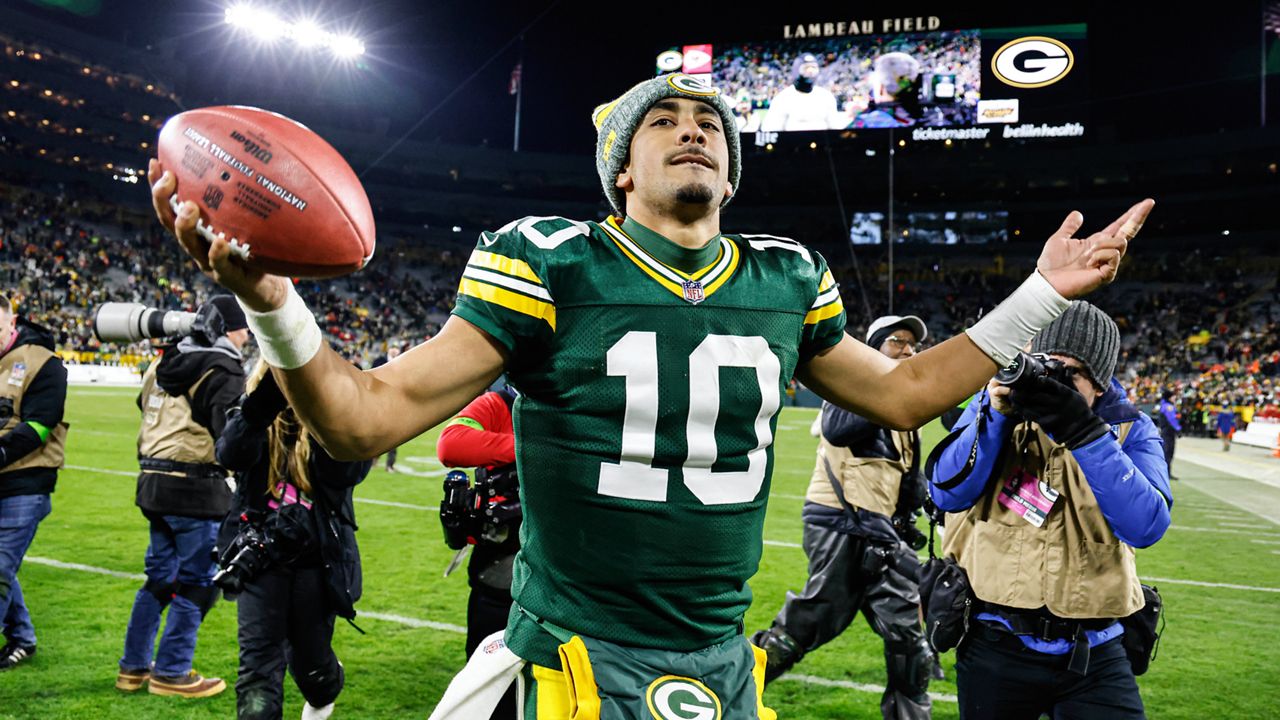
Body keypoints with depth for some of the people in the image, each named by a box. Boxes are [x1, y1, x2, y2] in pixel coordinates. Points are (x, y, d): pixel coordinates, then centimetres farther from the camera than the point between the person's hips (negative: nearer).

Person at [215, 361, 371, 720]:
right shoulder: (253, 420, 0)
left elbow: (349, 471, -23)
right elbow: (231, 454, -23)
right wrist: (265, 398, -39)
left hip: (317, 560, 0)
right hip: (260, 555, 1)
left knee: (310, 662, 16)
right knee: (258, 667, -9)